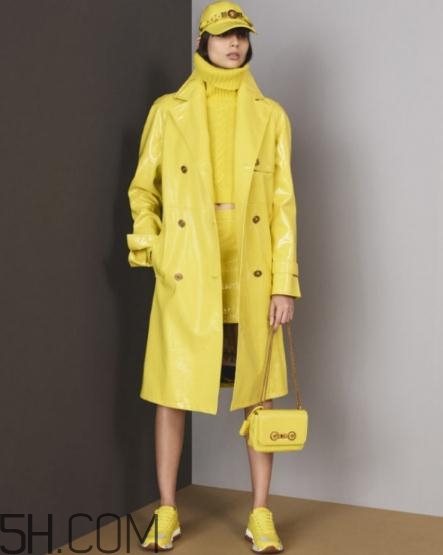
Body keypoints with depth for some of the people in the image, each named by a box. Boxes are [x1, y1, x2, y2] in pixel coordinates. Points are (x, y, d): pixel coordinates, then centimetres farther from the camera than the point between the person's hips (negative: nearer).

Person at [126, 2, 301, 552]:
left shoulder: (269, 115, 6)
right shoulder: (169, 111, 4)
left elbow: (283, 203, 2)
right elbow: (143, 189, 11)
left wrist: (285, 282, -3)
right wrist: (150, 249, -5)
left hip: (250, 274, 1)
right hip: (186, 275, 0)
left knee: (257, 394, 5)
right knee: (170, 392, 4)